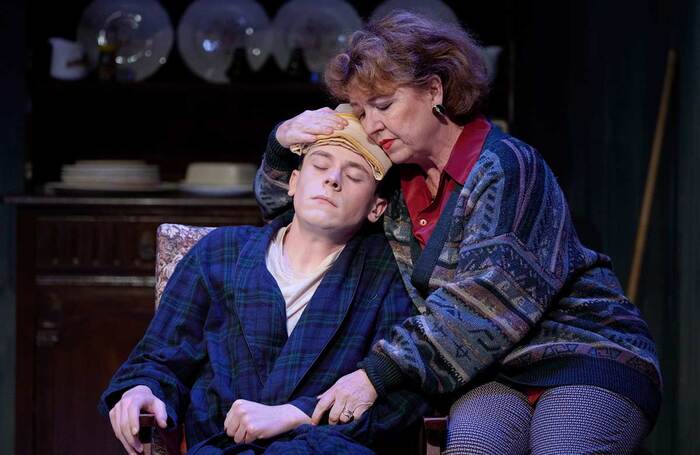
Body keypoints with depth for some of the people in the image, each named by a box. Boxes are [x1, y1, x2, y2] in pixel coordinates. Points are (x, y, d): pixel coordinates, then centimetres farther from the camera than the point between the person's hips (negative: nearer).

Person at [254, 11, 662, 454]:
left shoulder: (505, 167, -9)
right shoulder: (394, 179, 13)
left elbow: (485, 297, -21)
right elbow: (285, 199, 29)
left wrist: (380, 372, -26)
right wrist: (283, 143, 5)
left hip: (586, 355, -5)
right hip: (495, 375, 5)